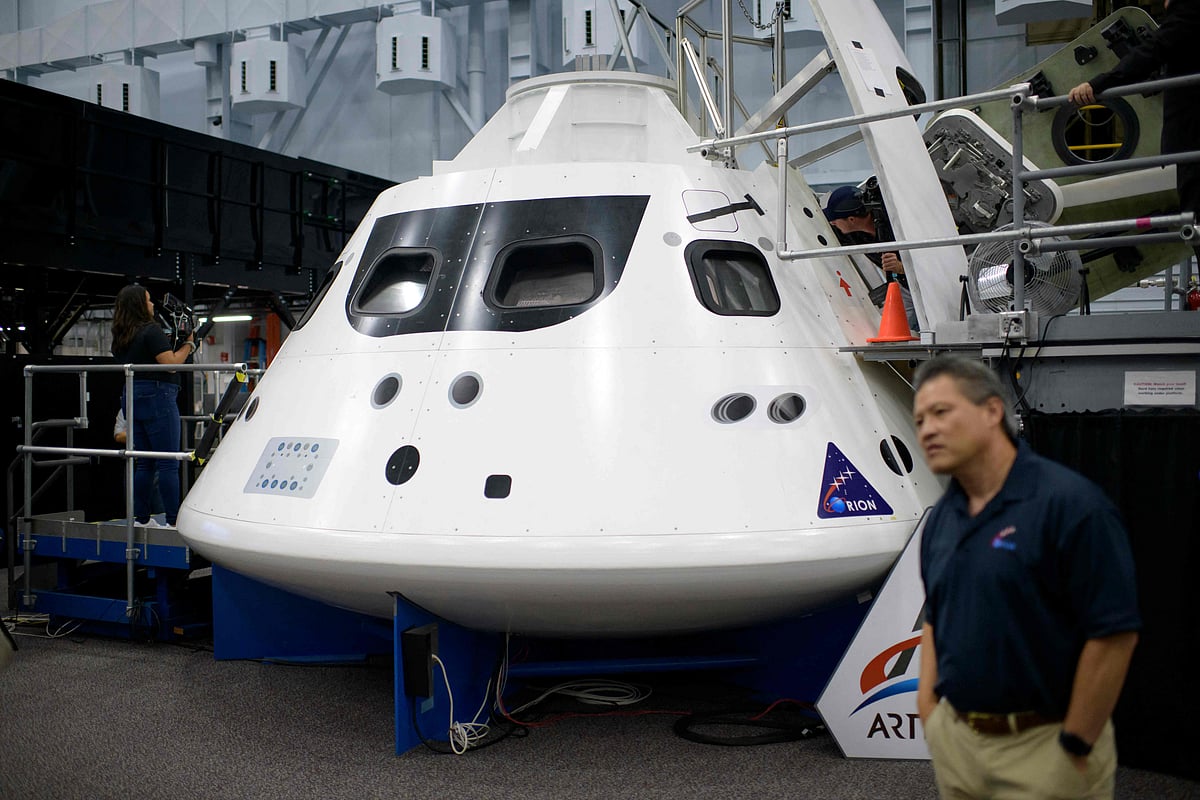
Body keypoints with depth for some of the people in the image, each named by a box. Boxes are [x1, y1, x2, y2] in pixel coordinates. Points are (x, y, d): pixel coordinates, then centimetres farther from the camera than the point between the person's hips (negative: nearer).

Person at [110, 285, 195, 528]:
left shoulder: (121, 338, 14)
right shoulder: (151, 331, -11)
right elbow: (171, 363, -16)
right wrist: (188, 344, -1)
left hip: (132, 396, 8)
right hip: (157, 396, -8)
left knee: (143, 462, 13)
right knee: (168, 463, -6)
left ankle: (141, 518, 16)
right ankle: (174, 520, -6)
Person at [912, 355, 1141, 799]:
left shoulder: (1069, 503, -16)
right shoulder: (940, 518, 6)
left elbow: (1114, 633, -18)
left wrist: (1075, 748, -14)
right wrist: (928, 703, 7)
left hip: (1041, 746, -7)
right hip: (954, 738, 7)